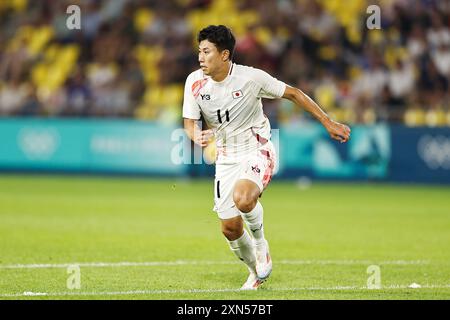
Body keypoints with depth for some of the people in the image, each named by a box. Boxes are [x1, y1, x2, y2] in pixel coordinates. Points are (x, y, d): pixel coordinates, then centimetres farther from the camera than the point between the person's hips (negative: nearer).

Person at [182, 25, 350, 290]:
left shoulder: (251, 77, -17)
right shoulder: (195, 82, -8)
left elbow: (293, 94, -5)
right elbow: (190, 123, -1)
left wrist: (328, 123, -3)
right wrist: (198, 137, -27)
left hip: (258, 152, -4)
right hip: (226, 159, 4)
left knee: (243, 199, -34)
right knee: (230, 228, 0)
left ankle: (260, 240, -2)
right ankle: (256, 272, 29)